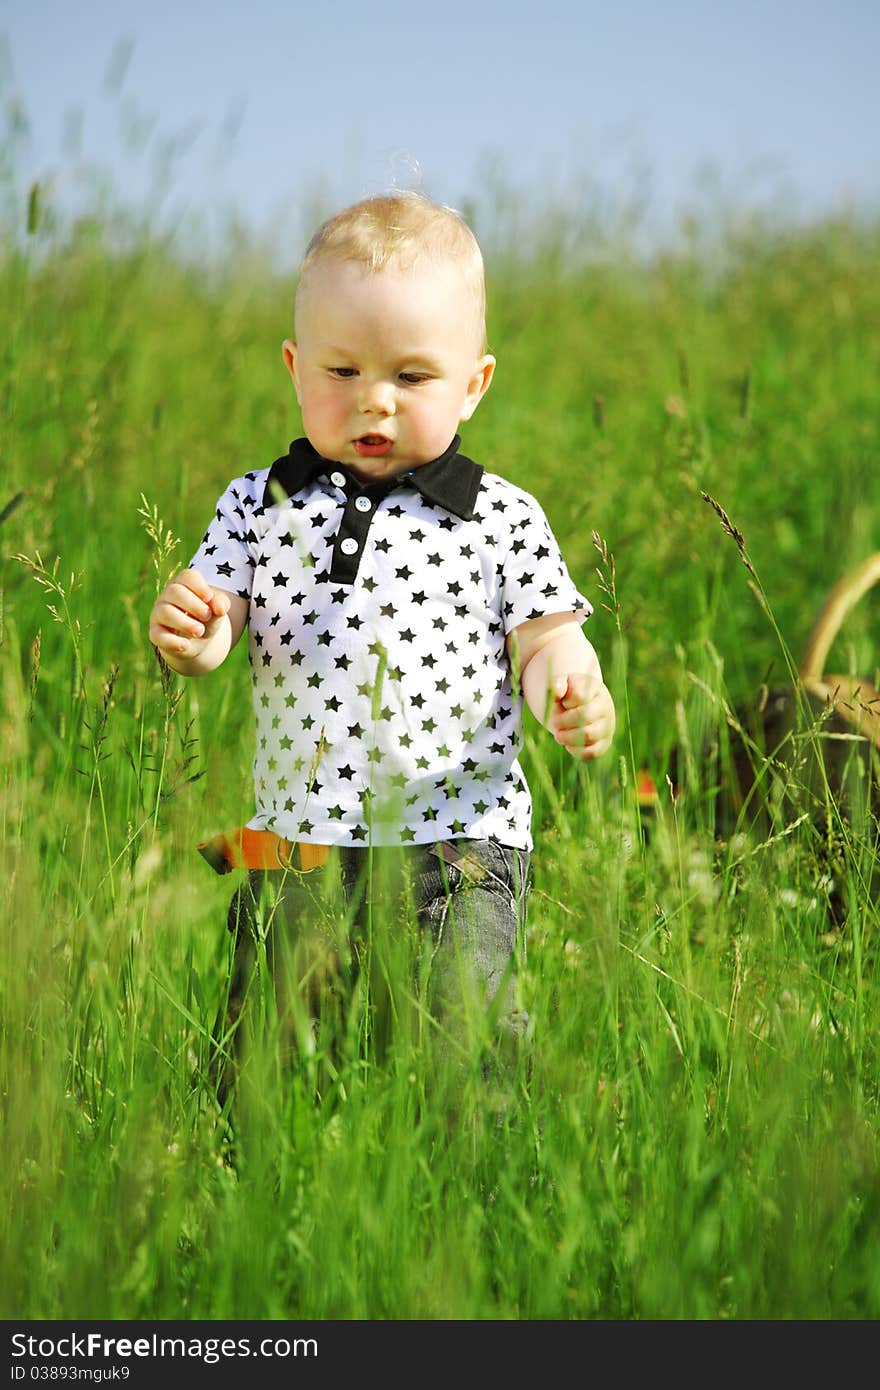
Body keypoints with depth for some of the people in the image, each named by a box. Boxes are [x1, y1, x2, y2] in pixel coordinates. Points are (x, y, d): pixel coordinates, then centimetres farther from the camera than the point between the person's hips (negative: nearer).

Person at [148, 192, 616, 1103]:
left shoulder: (502, 520, 3)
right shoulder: (260, 507, 7)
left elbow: (543, 644, 3)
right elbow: (216, 629, 3)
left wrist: (570, 686, -20)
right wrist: (186, 635, -20)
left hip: (456, 842, -2)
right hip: (294, 850, 2)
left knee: (458, 1040, -12)